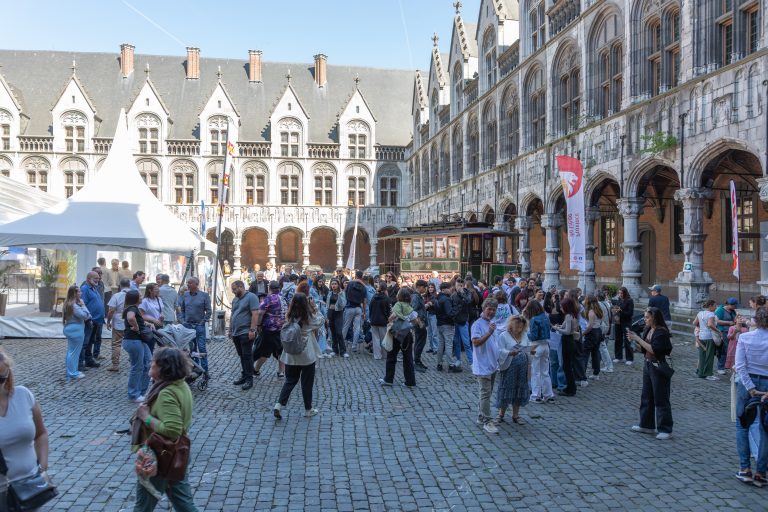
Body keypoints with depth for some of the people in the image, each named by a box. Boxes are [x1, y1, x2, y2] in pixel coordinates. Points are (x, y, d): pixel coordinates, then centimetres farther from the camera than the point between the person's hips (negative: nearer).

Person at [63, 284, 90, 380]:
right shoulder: (74, 305, -20)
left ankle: (71, 371, 25)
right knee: (74, 352, -2)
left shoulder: (67, 303, 12)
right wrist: (83, 305, -12)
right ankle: (72, 373, 4)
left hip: (70, 329, 10)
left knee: (70, 351, 16)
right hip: (76, 330, -10)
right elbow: (84, 315, -21)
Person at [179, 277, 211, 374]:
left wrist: (203, 322, -9)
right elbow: (181, 309, 12)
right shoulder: (184, 295, 7)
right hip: (187, 325, 4)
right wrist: (182, 321, 1)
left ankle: (205, 370, 0)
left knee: (202, 348, -5)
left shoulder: (204, 295, -3)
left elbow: (208, 311, -2)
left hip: (199, 326, -4)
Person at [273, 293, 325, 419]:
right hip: (307, 356, -3)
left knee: (290, 380, 16)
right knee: (307, 383, 10)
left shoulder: (289, 317, -4)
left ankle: (279, 405, 1)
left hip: (291, 355, 3)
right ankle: (308, 409, 21)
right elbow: (320, 321, 2)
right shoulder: (309, 317, -13)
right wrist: (314, 308, 0)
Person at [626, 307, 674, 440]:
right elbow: (643, 350, 11)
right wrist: (633, 340, -4)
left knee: (661, 399, 0)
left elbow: (653, 349, -26)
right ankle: (647, 425, 27)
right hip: (648, 365, 9)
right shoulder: (648, 330, 7)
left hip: (659, 367, -9)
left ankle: (666, 430, 10)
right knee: (646, 397, 16)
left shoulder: (662, 332, -17)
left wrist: (638, 339, -21)